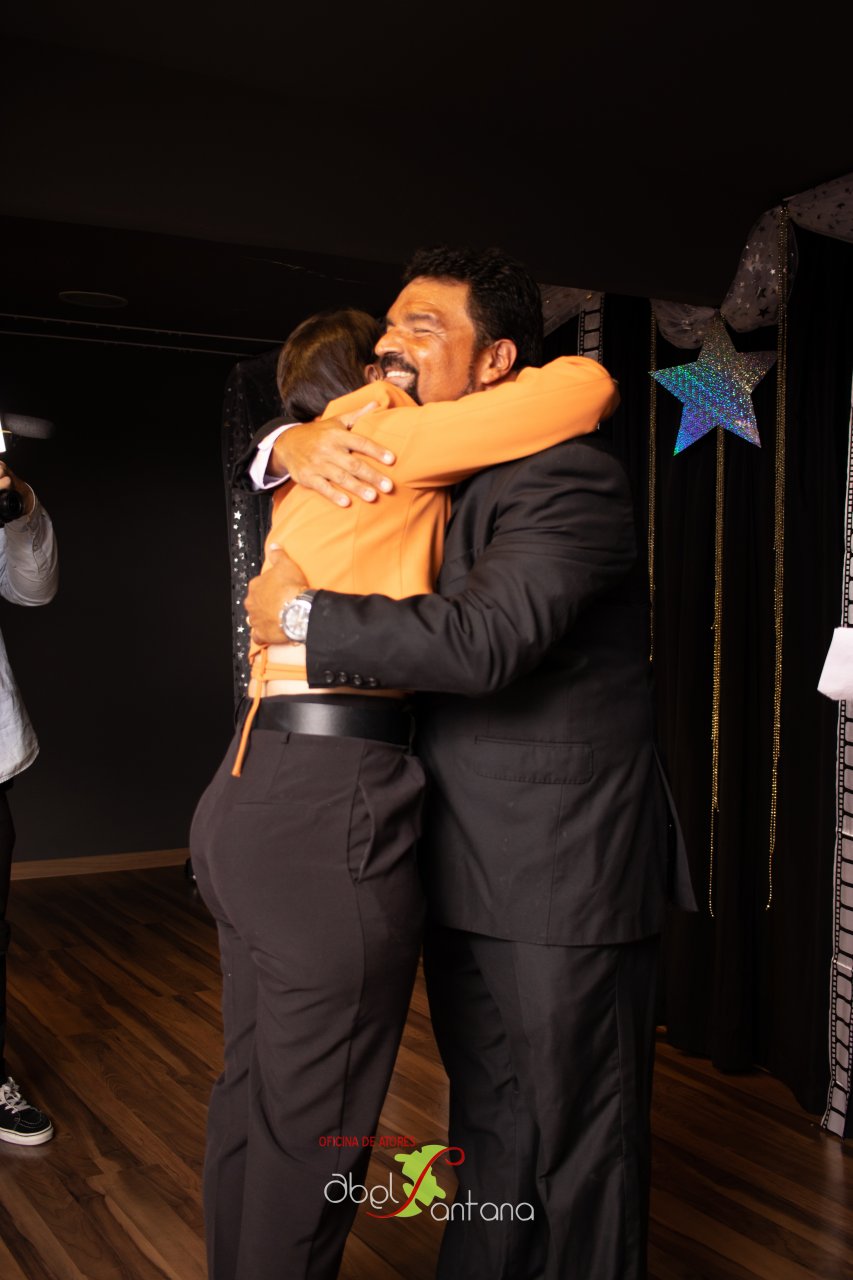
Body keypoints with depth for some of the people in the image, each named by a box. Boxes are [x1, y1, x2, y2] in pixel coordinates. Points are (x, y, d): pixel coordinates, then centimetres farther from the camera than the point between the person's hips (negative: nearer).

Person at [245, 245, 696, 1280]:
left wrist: (299, 615, -19)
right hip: (465, 872, 8)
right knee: (485, 1127, 22)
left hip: (564, 880, -8)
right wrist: (292, 444, -5)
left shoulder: (565, 476, -17)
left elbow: (483, 637, -30)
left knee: (572, 1139, 7)